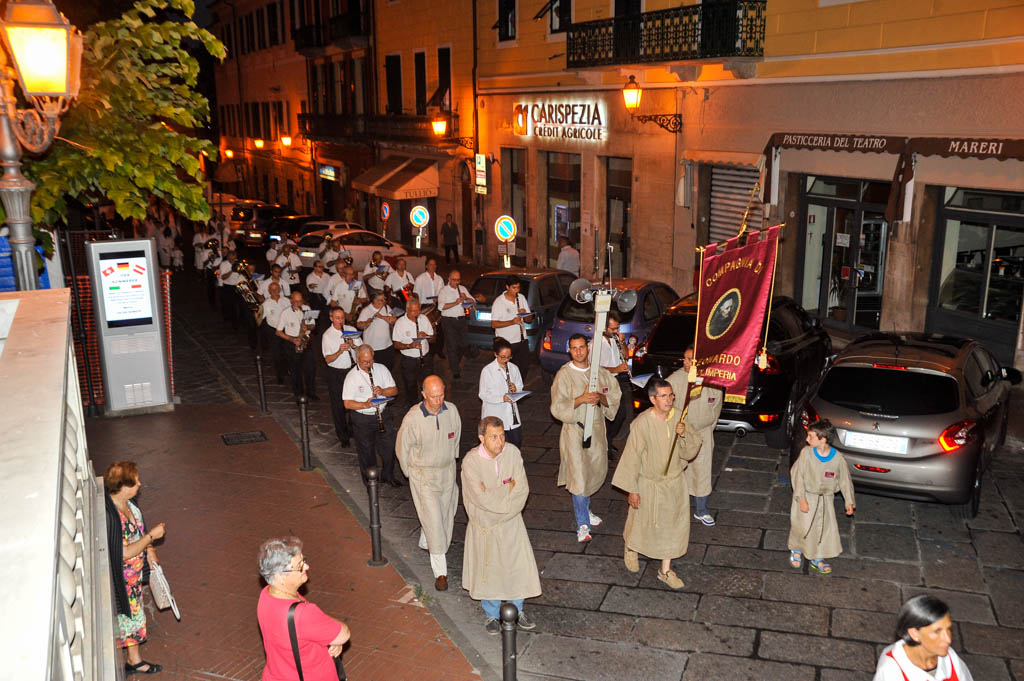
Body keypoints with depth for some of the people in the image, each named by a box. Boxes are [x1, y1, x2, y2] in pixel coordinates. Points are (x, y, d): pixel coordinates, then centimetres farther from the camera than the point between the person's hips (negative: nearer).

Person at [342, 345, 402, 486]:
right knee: (366, 451, 8)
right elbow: (347, 404, -13)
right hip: (362, 419, -3)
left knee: (390, 445, 8)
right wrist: (365, 405, -28)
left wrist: (383, 391, -18)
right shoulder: (352, 377, -11)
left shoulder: (381, 369, 0)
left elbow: (394, 390, 3)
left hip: (382, 414, 3)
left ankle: (388, 475, 31)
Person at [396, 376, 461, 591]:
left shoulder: (452, 410, -8)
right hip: (423, 476, -5)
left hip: (447, 472, 5)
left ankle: (426, 543, 48)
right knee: (433, 521, -7)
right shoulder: (412, 418, -21)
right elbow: (402, 449, -5)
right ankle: (440, 571, 1)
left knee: (445, 514, 18)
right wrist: (412, 474, 4)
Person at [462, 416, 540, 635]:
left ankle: (517, 610, 35)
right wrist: (508, 488, -18)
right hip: (484, 525, -3)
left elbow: (523, 489, -13)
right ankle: (491, 615, 37)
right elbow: (482, 498, -28)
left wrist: (496, 495, -21)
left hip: (511, 522, 3)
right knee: (488, 570, 13)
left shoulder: (512, 452, -13)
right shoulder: (471, 461, -23)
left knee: (518, 565, 10)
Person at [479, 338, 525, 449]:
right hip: (495, 415, -4)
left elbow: (520, 386, 15)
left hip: (512, 414, 4)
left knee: (517, 443, 8)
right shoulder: (487, 371, -10)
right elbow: (483, 395, -11)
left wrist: (516, 389, -10)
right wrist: (502, 398, -24)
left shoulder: (514, 368, 4)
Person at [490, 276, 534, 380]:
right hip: (506, 342, -5)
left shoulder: (521, 298, 8)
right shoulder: (498, 302, -9)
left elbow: (529, 319, 11)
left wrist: (525, 314, -13)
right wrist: (512, 322, -24)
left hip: (521, 340, 5)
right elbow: (494, 324, -14)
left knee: (524, 367, 9)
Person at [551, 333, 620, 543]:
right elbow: (557, 407, -13)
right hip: (575, 430, -5)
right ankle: (582, 524, 1)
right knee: (578, 476, -7)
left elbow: (615, 396, 7)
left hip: (597, 428, 5)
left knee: (595, 472, 15)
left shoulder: (600, 372, 4)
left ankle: (584, 510, 37)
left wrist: (601, 398, -14)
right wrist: (581, 399, -25)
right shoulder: (564, 375, -9)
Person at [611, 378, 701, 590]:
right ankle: (631, 549, 51)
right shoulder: (642, 423, -25)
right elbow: (632, 457, -17)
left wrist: (684, 435, -26)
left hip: (674, 483, 4)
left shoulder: (678, 417, -11)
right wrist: (632, 489, -14)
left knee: (671, 525, 15)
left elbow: (689, 452, -5)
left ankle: (665, 570, 34)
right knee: (642, 523, 18)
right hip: (649, 485, -4)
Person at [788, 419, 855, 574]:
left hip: (826, 499, 2)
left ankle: (816, 558, 27)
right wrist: (801, 498, -17)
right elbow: (797, 475, -12)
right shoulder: (806, 453, -16)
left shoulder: (838, 459, -14)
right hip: (806, 497, -2)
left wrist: (849, 502, -2)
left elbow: (845, 481, -1)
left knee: (826, 528, 8)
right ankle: (796, 550, 27)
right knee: (803, 527, -2)